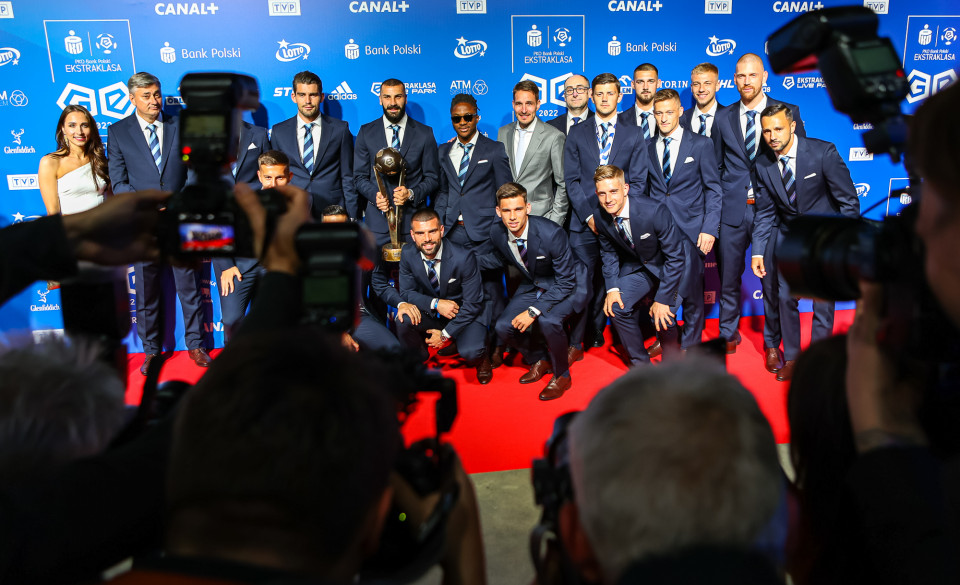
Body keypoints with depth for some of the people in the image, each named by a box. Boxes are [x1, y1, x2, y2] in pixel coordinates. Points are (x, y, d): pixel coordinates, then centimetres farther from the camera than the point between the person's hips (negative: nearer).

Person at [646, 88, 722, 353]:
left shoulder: (700, 144, 2)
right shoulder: (646, 147, 10)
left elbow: (713, 189, 1)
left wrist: (710, 229, -9)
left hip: (690, 229, -2)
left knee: (691, 290, 0)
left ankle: (690, 345, 18)